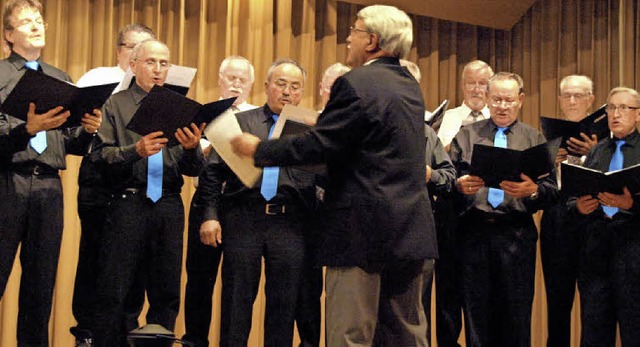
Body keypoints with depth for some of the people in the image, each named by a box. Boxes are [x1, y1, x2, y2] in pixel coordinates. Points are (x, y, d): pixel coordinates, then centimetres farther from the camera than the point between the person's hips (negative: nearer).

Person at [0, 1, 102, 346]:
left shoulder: (62, 80, 17)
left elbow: (71, 145, 14)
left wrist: (88, 131, -6)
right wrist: (28, 128, -23)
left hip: (49, 187, 4)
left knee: (41, 283, 6)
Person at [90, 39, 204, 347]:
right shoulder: (115, 105, 7)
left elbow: (194, 169, 9)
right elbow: (100, 157, -4)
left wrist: (192, 148, -13)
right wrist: (135, 151, -20)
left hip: (169, 207, 3)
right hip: (127, 204, -3)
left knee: (167, 293, 5)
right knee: (114, 292, -4)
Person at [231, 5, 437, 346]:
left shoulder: (355, 84, -12)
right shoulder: (410, 86, 14)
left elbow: (316, 146, -15)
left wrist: (257, 148, -3)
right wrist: (327, 118, 25)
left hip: (364, 229, -8)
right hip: (411, 229, 8)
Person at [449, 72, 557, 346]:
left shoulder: (535, 139, 13)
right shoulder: (466, 135, 14)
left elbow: (552, 190, 4)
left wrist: (532, 190, -17)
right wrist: (460, 185, -13)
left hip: (517, 234, 0)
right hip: (473, 231, 1)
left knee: (516, 311, -2)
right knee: (476, 311, 2)